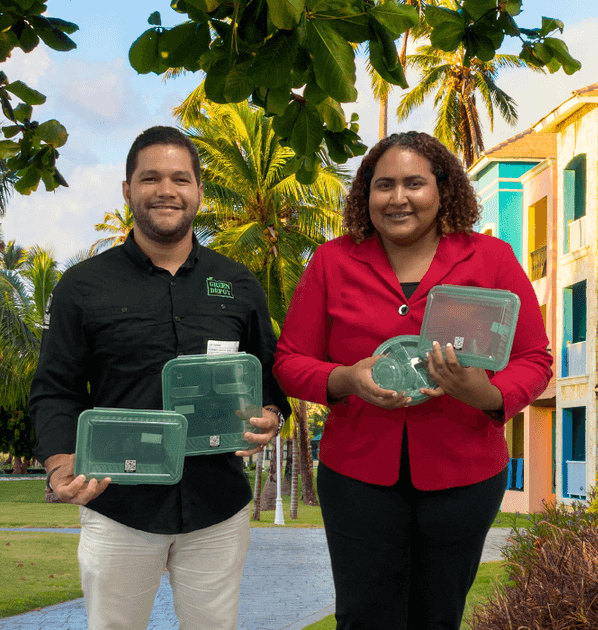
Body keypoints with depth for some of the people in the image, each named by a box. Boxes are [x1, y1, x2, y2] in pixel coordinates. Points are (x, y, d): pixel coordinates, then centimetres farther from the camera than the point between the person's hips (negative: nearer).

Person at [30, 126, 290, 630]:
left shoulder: (239, 285, 7)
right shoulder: (83, 286, 0)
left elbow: (271, 374, 13)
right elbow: (55, 391, 0)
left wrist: (270, 418, -9)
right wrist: (62, 465, -17)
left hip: (219, 510, 2)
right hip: (116, 507, -2)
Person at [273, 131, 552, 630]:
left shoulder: (492, 260, -1)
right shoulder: (333, 261, 1)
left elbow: (533, 360, 0)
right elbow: (290, 362, 3)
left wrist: (488, 394, -22)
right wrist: (346, 379, -19)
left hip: (462, 476, 0)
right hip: (359, 474, 0)